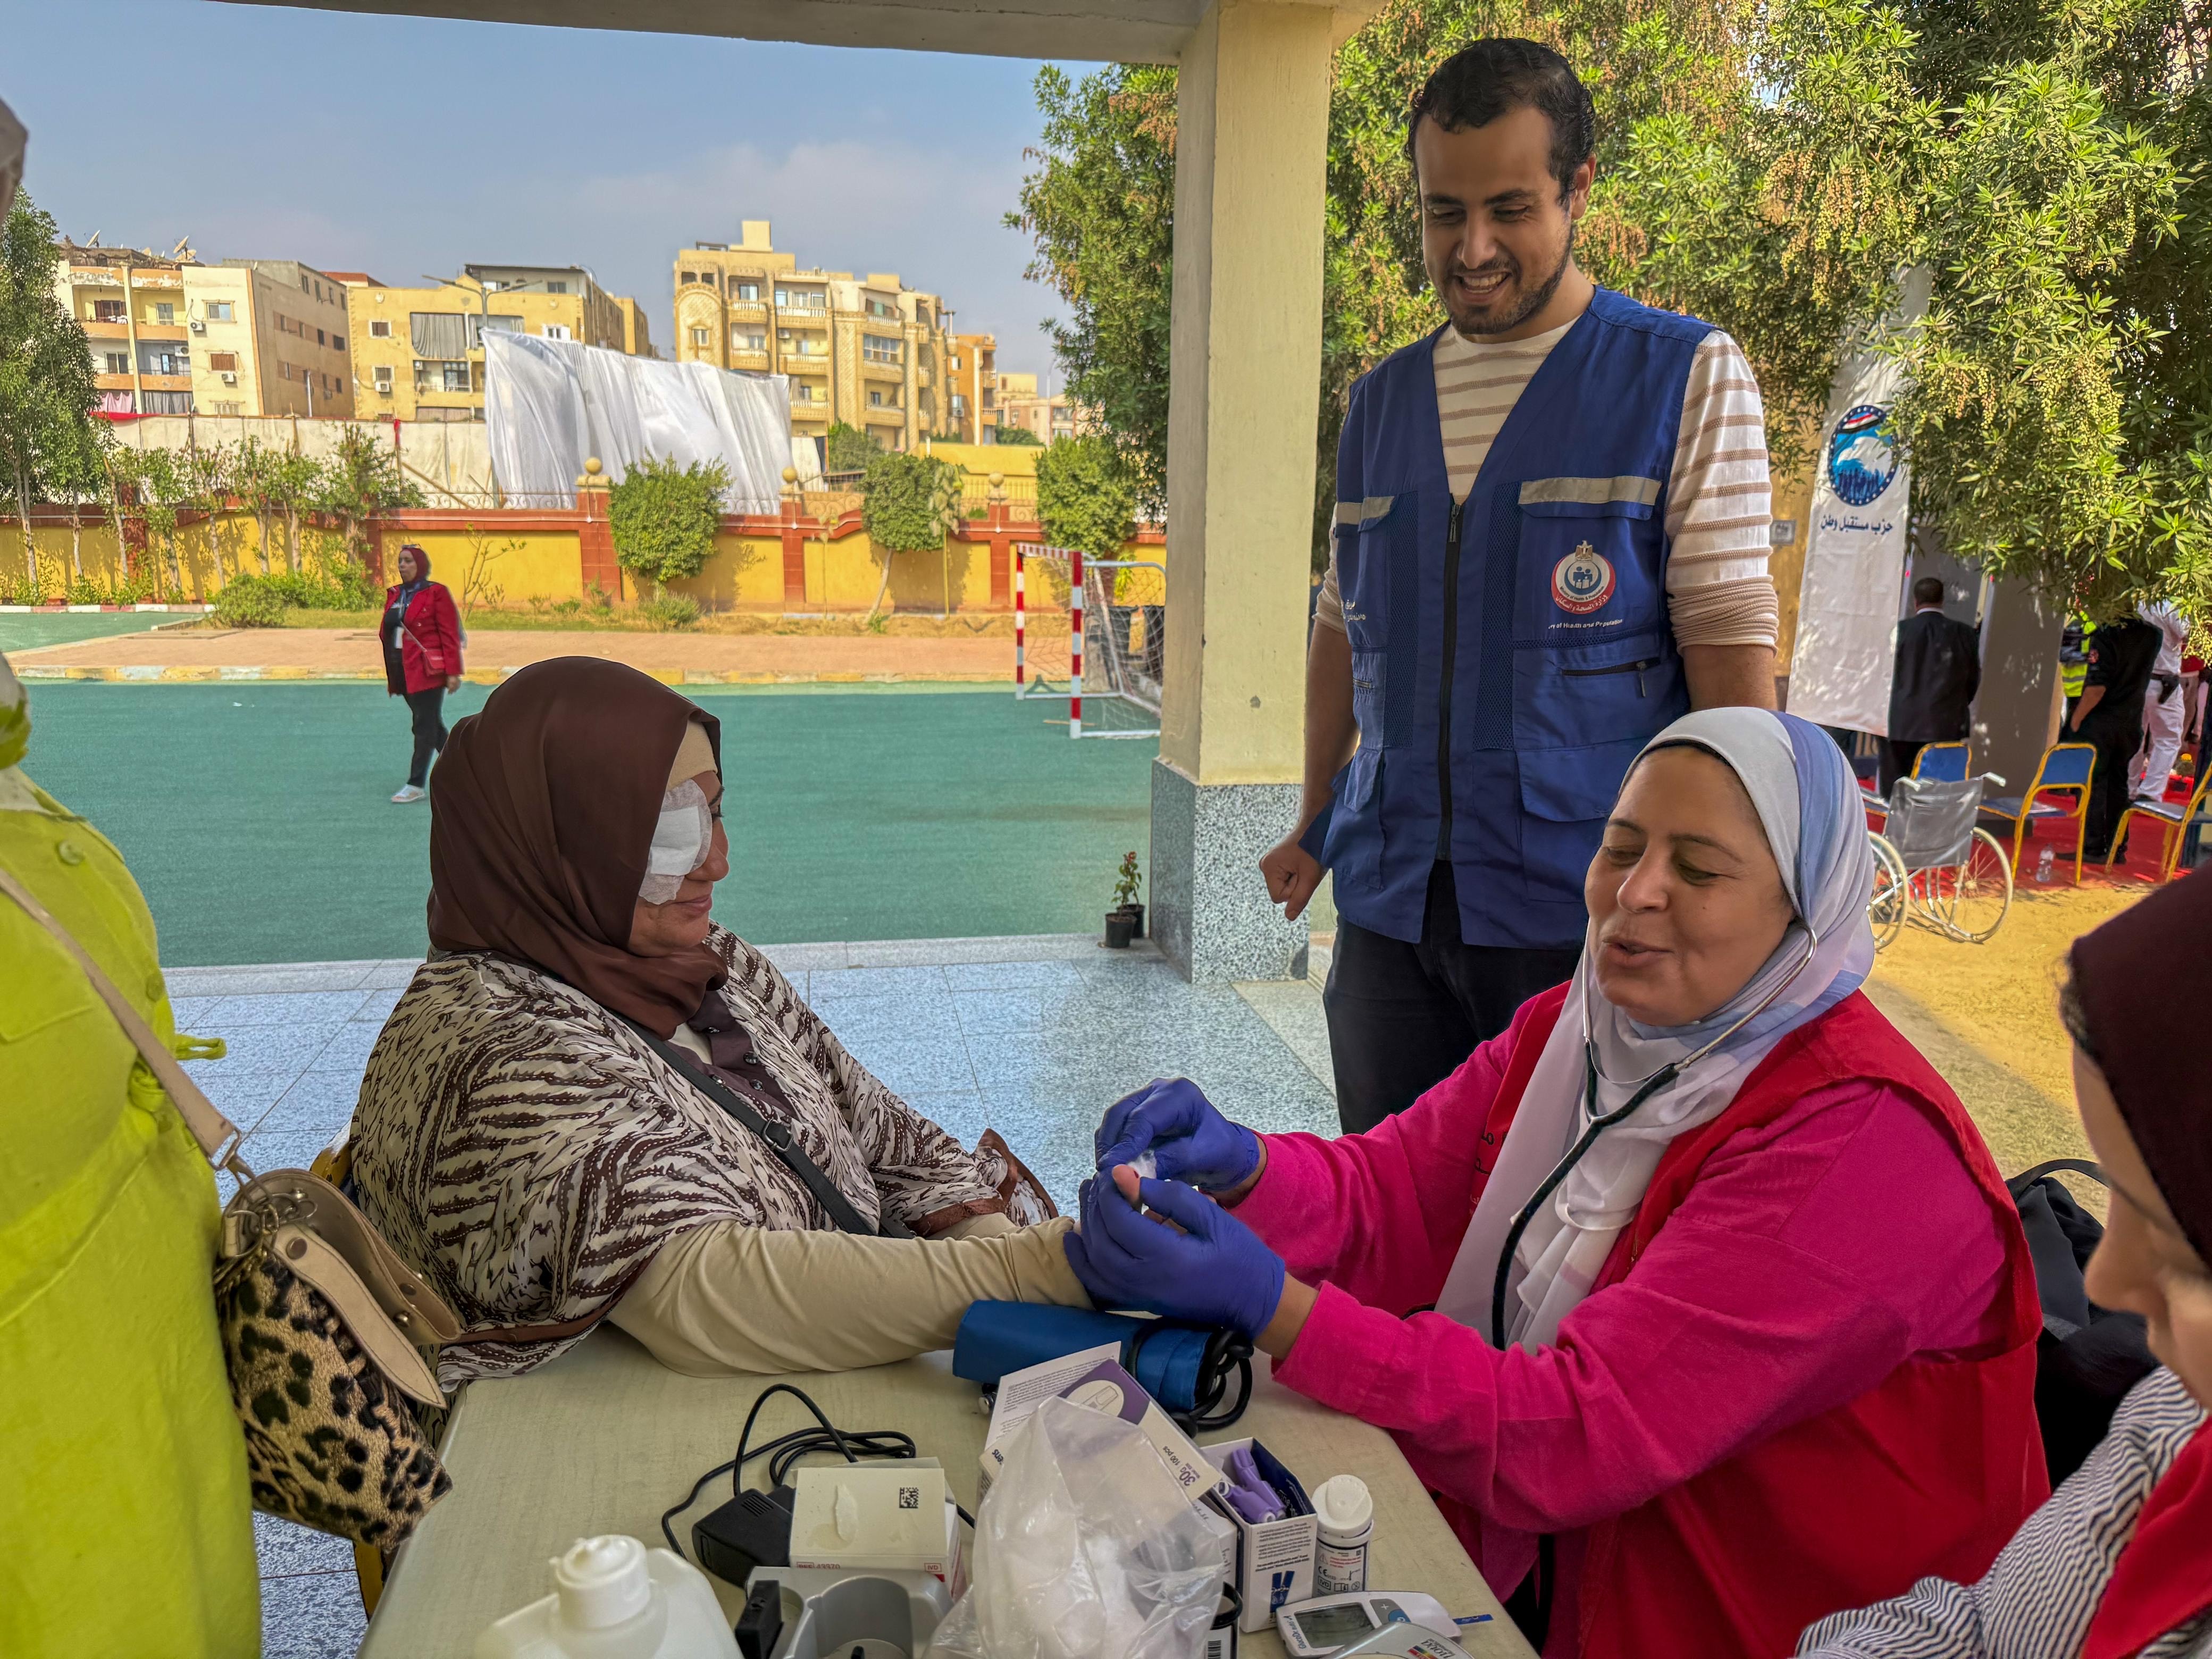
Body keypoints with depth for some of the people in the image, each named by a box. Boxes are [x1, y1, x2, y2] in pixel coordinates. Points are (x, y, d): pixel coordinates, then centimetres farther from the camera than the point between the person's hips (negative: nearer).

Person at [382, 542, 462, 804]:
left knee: (425, 726, -5)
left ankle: (416, 784, -3)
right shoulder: (394, 594, 14)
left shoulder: (436, 593, -5)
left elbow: (450, 634, -9)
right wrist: (389, 675, 12)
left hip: (428, 670, -7)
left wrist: (452, 672, -14)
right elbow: (386, 634, 16)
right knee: (432, 724, 13)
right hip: (402, 671, 7)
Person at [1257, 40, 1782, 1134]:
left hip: (1587, 908, -4)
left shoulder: (1687, 377, -1)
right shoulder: (1383, 398, 13)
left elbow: (1730, 644, -6)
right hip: (1390, 906, 5)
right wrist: (1316, 826, 17)